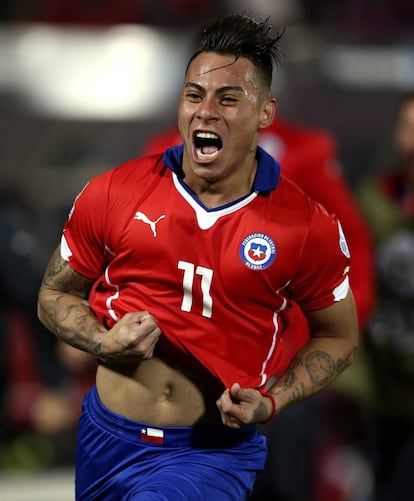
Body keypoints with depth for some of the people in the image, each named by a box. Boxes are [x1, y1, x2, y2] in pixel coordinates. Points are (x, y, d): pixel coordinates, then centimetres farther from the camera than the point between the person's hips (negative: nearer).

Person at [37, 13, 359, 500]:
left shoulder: (309, 227, -8)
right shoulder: (112, 195, -5)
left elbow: (337, 338, 7)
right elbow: (55, 295, 8)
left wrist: (271, 400, -10)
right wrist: (104, 343, -12)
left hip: (214, 450, -3)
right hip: (108, 437, 3)